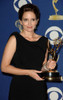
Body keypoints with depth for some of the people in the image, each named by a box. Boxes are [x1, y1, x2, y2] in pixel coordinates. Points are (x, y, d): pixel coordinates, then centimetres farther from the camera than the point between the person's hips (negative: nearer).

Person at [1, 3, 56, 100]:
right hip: (19, 89, -4)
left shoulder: (44, 41, 8)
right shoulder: (15, 39, -5)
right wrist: (28, 72, -16)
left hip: (39, 89, 4)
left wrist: (47, 66, -5)